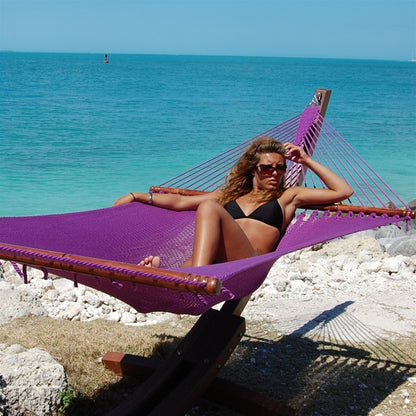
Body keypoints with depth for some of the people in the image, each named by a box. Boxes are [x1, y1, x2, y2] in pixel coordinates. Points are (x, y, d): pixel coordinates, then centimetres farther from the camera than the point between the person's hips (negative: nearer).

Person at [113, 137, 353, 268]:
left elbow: (344, 191, 21)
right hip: (216, 265, 3)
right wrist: (138, 196, 26)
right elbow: (180, 202, 32)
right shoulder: (230, 195, 34)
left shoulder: (288, 197, 25)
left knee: (209, 207, -28)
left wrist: (307, 161, 23)